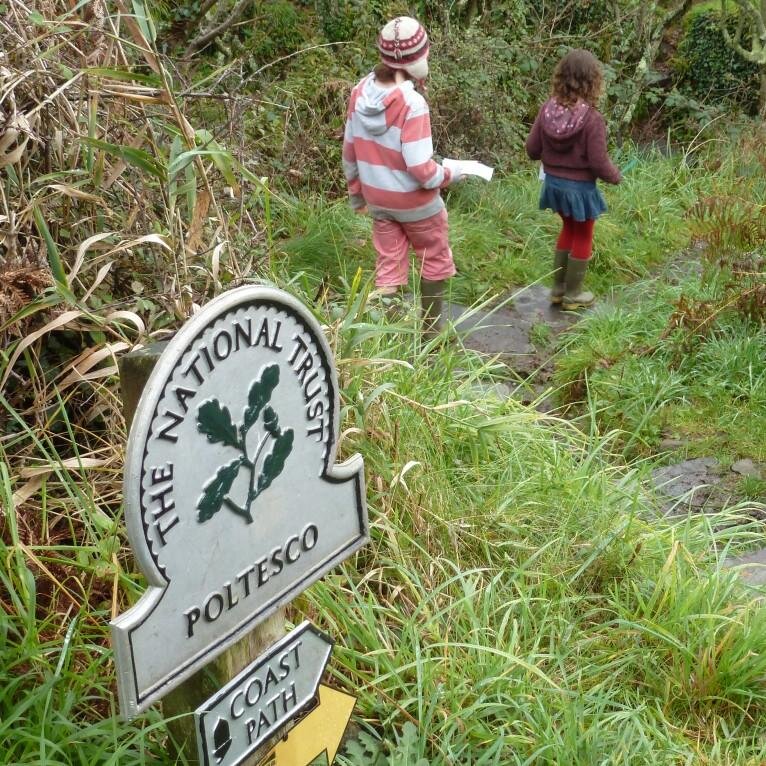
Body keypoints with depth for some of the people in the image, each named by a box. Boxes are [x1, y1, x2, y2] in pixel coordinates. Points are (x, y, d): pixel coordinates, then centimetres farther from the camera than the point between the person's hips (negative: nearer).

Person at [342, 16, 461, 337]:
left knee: (388, 268, 15)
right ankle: (430, 331, 30)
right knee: (435, 261, 18)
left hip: (377, 199, 5)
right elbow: (420, 167, -27)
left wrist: (356, 193, 15)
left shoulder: (361, 91, -7)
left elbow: (350, 150, 2)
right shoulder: (412, 103, -27)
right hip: (414, 200, -5)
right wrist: (449, 175, -8)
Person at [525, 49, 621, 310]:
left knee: (569, 229, 26)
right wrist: (615, 176, 0)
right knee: (583, 238, 15)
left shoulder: (547, 109, -10)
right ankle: (572, 294, 27)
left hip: (554, 182, 6)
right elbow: (598, 163, -20)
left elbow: (532, 149, -2)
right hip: (580, 187, -5)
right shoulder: (592, 119, -24)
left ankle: (558, 288, 33)